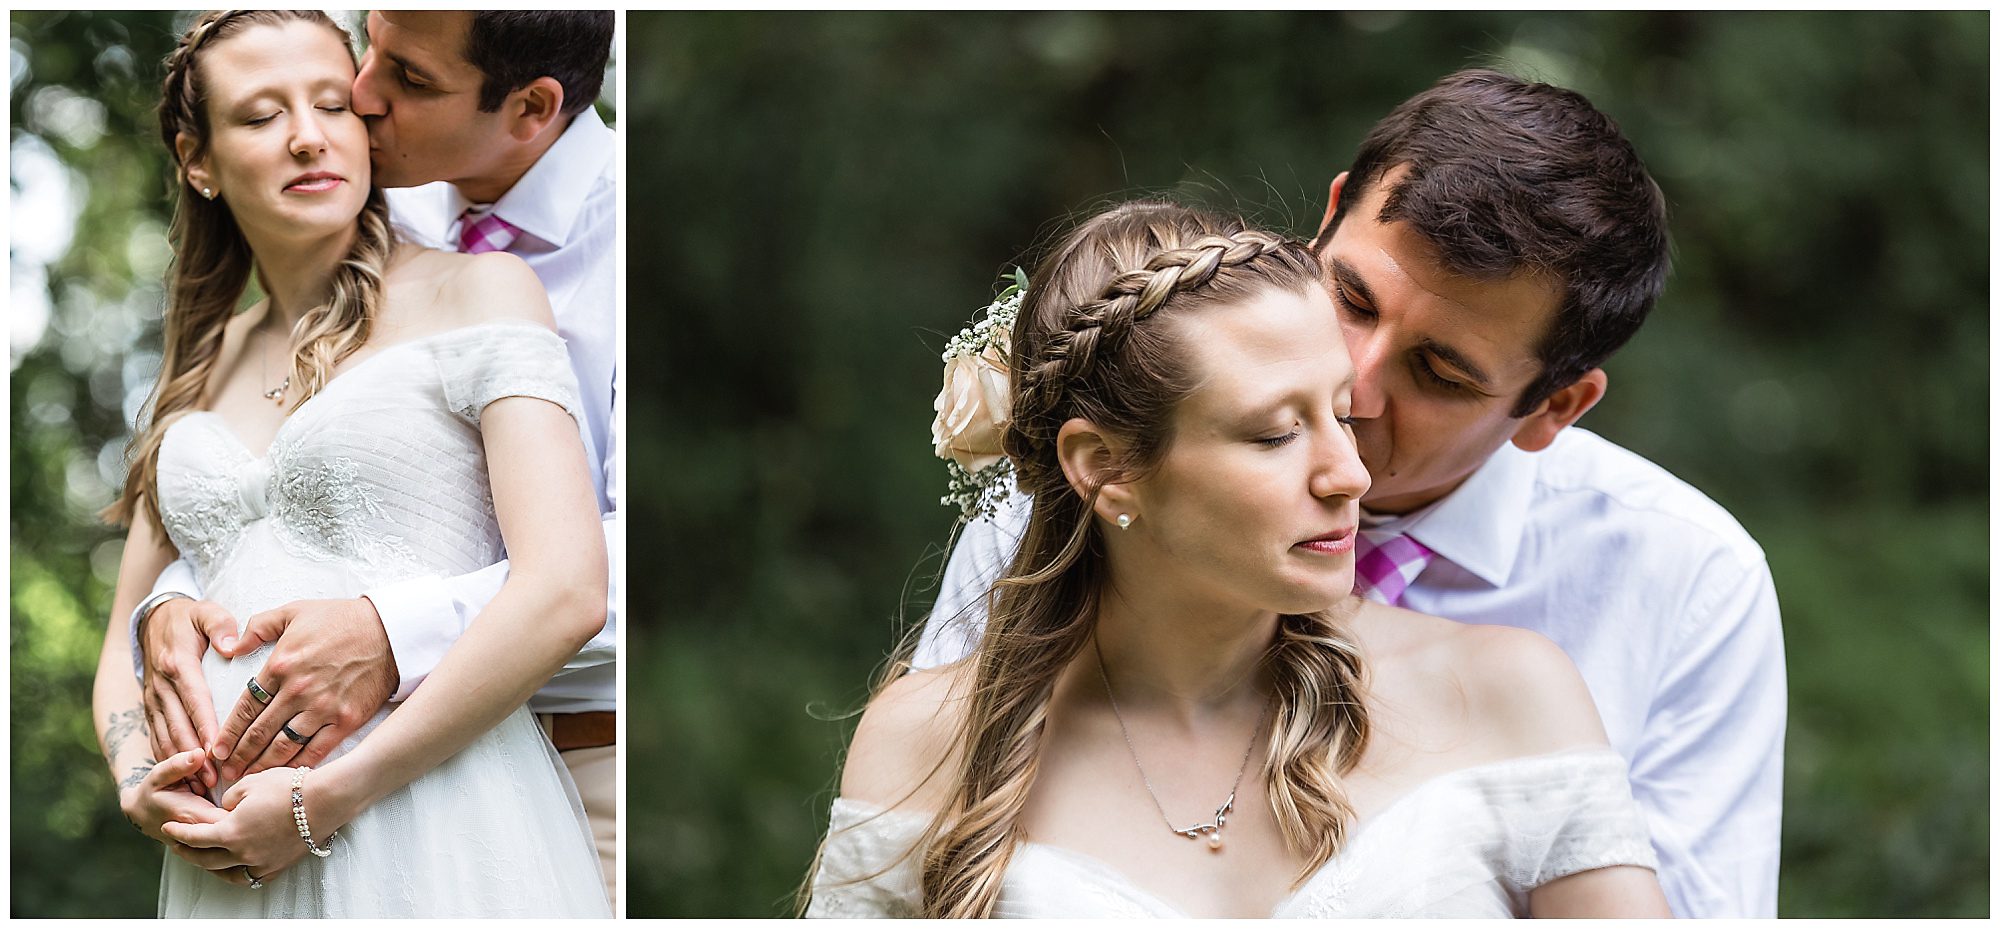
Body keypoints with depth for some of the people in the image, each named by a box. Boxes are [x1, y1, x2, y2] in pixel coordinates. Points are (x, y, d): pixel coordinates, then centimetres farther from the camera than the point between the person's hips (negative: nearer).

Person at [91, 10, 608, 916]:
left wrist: (324, 800, -14)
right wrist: (140, 783, -3)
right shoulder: (200, 371, 17)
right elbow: (124, 640, 20)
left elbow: (567, 593, -12)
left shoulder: (476, 291, 0)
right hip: (232, 864, 5)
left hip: (438, 840, -5)